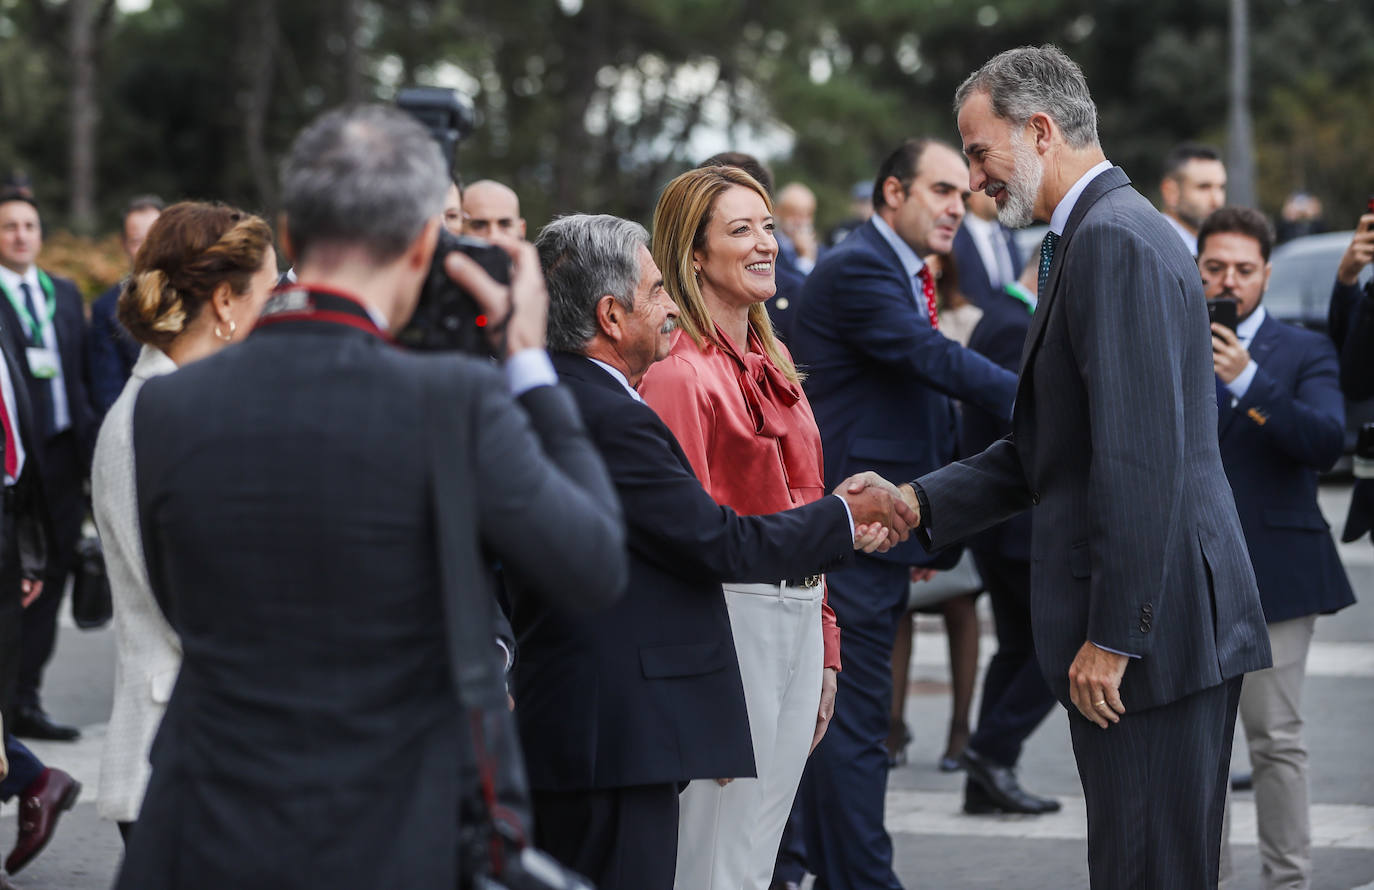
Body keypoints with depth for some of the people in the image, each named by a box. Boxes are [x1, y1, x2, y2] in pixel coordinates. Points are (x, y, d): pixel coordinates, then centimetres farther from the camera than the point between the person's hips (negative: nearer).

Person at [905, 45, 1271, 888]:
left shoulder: (1114, 240, -15)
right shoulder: (1102, 233, 18)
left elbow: (1140, 456, -21)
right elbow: (1046, 451, 21)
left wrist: (1112, 635, -20)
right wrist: (916, 504, 11)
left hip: (1154, 625, -10)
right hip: (1173, 626, 10)